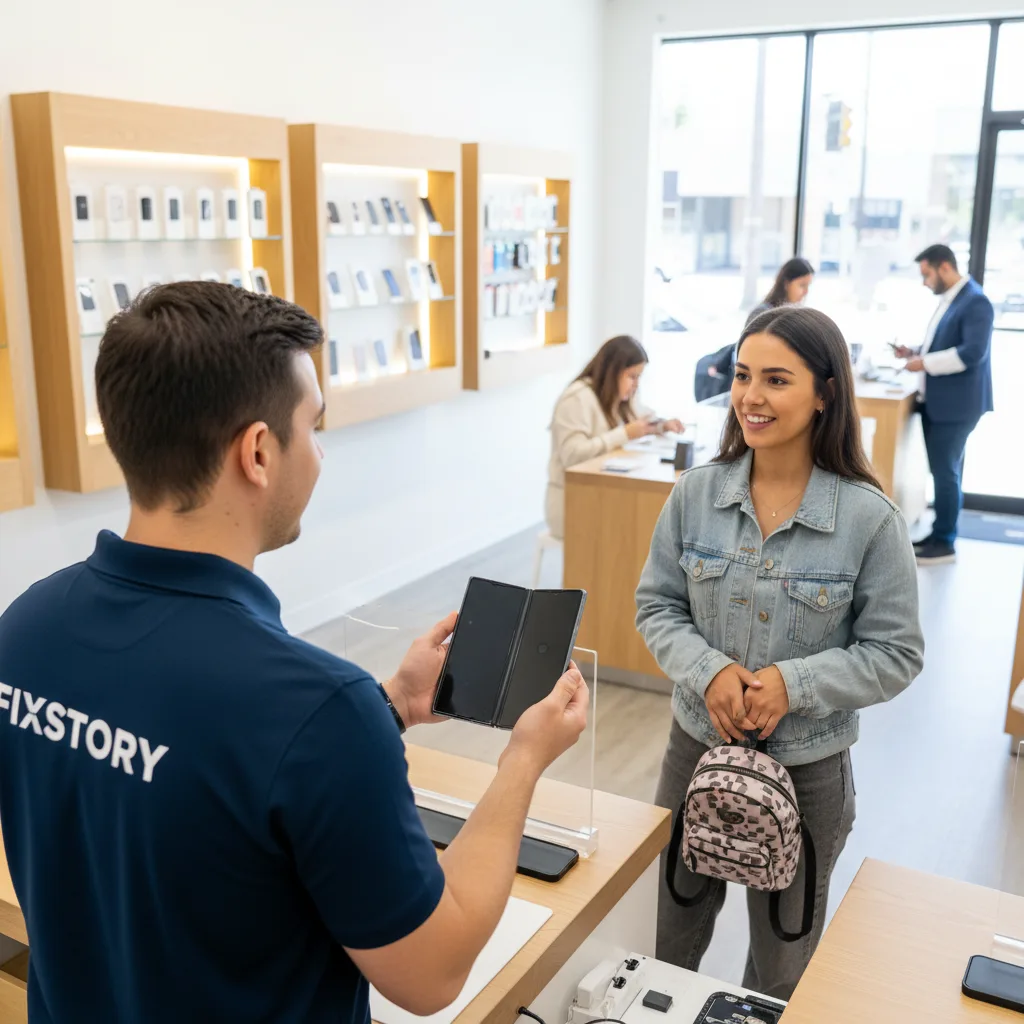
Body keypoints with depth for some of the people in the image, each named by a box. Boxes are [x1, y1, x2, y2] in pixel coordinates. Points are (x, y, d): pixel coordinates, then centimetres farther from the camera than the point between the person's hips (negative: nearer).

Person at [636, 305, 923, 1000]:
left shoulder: (870, 519, -16)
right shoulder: (696, 493, -8)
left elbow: (896, 654, -9)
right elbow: (657, 606, 0)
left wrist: (794, 683, -22)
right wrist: (709, 671, -18)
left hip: (807, 767, -2)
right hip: (697, 744, 3)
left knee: (784, 961, 20)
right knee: (672, 939, 24)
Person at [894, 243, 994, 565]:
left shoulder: (975, 302, -16)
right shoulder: (949, 299, 13)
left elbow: (972, 352, -24)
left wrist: (925, 363, -20)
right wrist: (916, 352, 7)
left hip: (956, 404, -9)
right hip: (936, 401, 9)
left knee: (945, 471, -3)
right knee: (941, 469, 14)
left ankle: (945, 543, 6)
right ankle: (941, 533, 23)